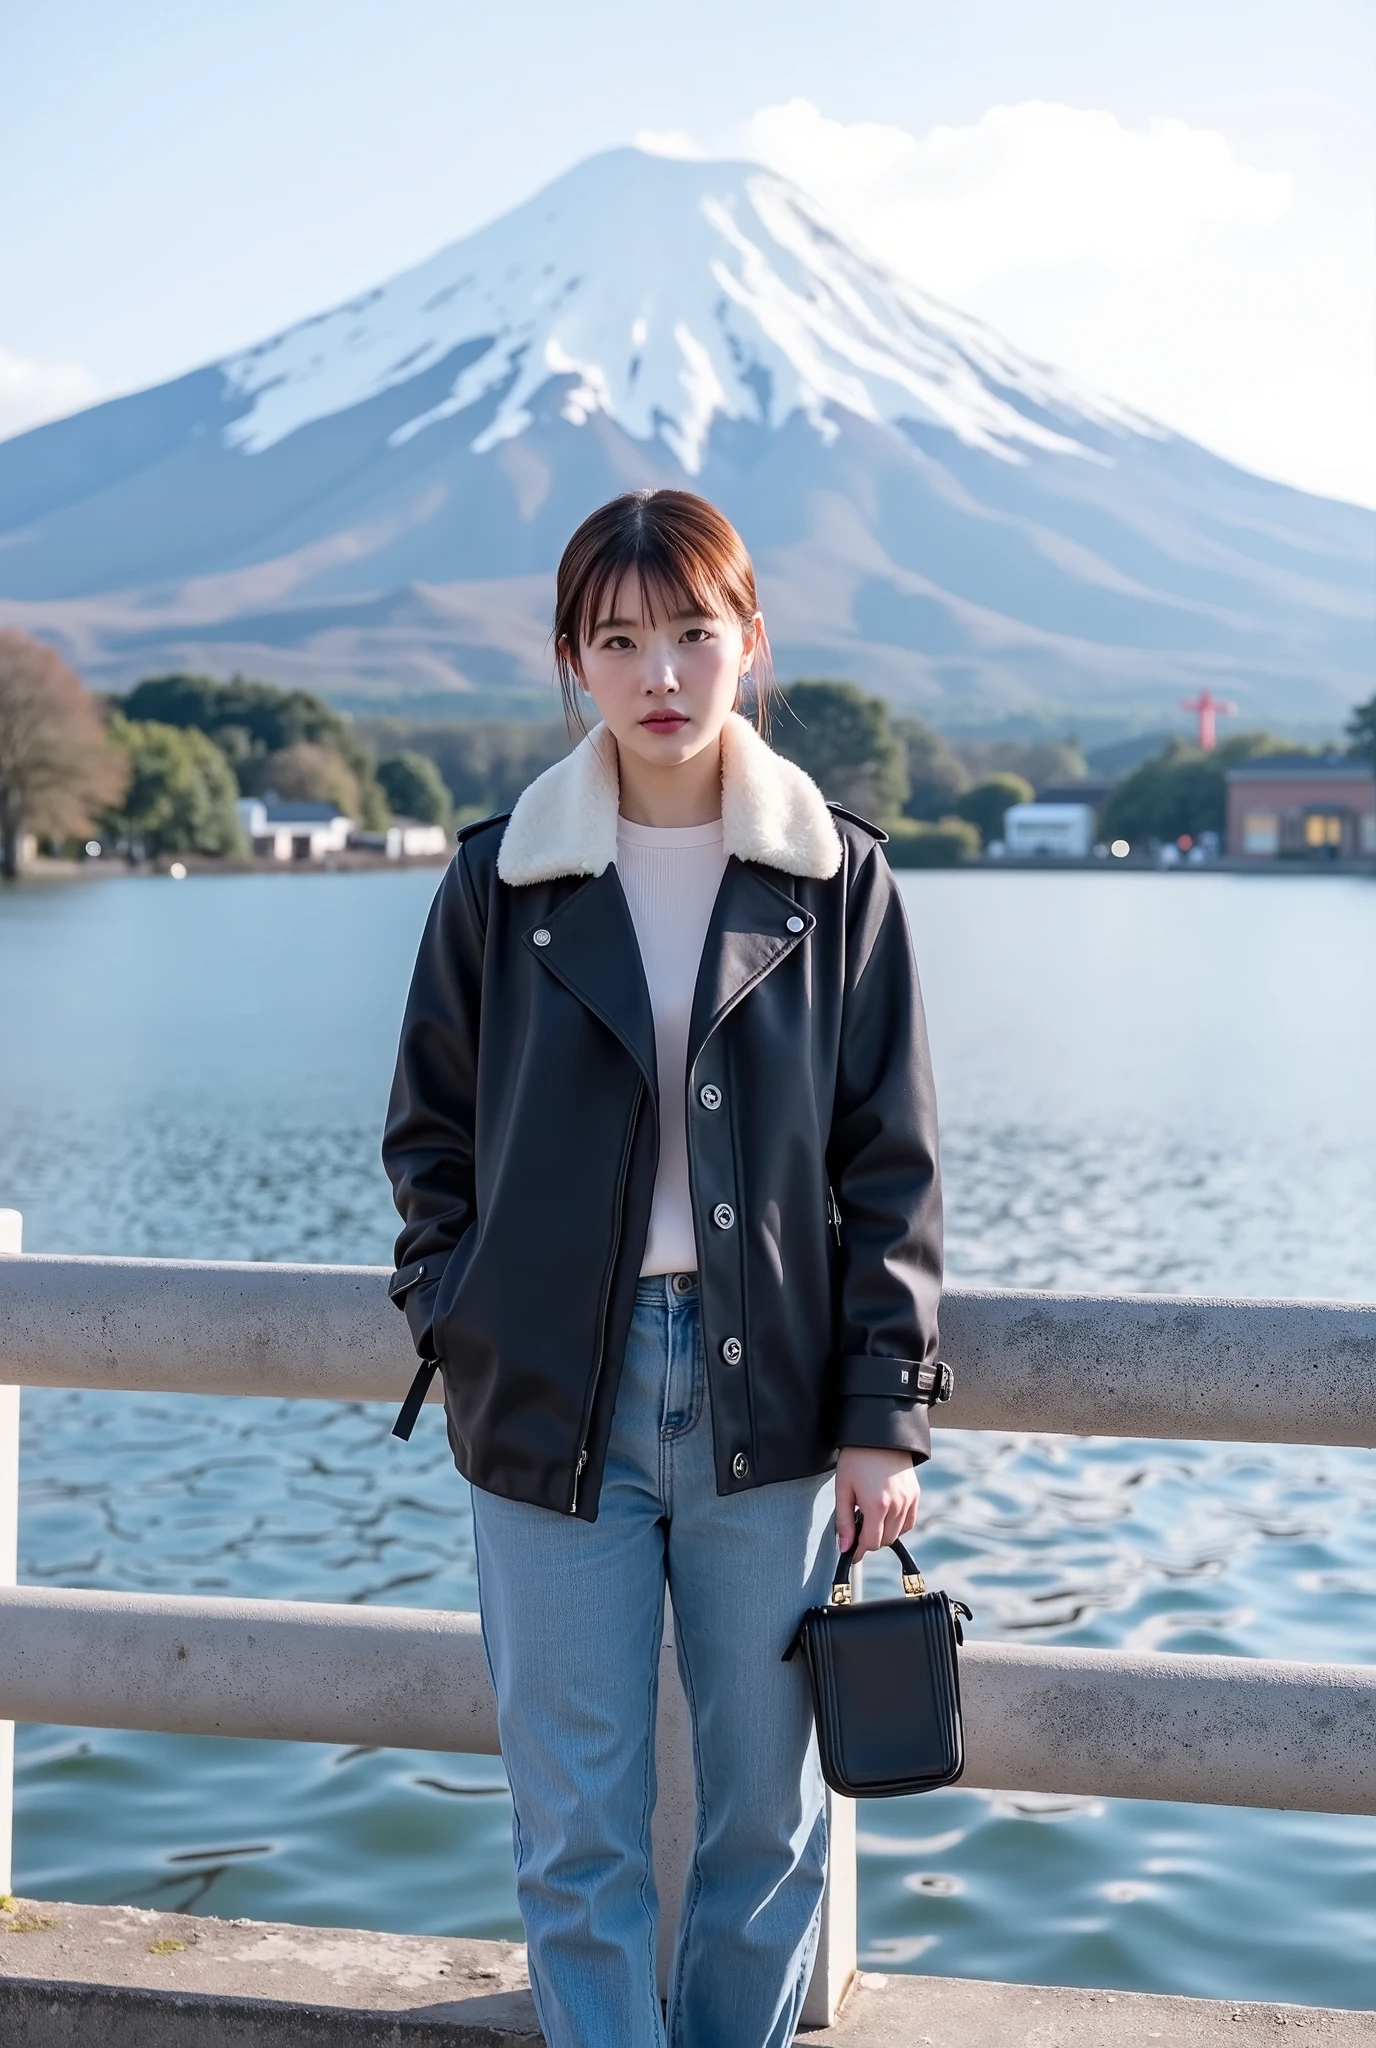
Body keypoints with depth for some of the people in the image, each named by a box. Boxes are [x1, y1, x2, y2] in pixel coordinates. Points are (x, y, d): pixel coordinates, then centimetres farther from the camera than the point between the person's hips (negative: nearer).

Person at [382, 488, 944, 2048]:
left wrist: (884, 1410, -3)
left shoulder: (836, 880, 1)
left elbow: (890, 1169, 2)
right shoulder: (498, 881, 3)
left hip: (770, 1401, 0)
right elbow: (426, 1134, 11)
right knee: (577, 1834, 6)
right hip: (553, 1407, 0)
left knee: (767, 1816, 11)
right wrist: (462, 1319, -1)